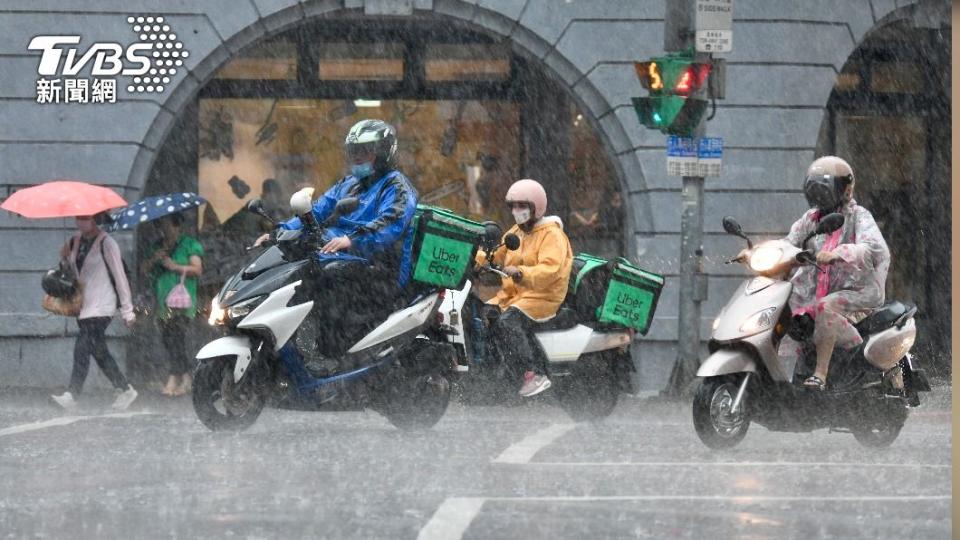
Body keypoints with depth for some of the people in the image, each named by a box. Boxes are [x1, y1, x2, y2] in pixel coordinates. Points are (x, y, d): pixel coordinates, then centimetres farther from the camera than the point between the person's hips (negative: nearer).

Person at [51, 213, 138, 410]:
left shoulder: (106, 244, -10)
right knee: (99, 352, 11)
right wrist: (65, 258, -2)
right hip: (82, 304, 8)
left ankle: (71, 396, -19)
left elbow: (119, 277, -7)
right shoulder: (75, 241, 10)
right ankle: (125, 390, 23)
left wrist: (127, 310, -6)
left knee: (82, 349, -15)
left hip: (101, 307, -8)